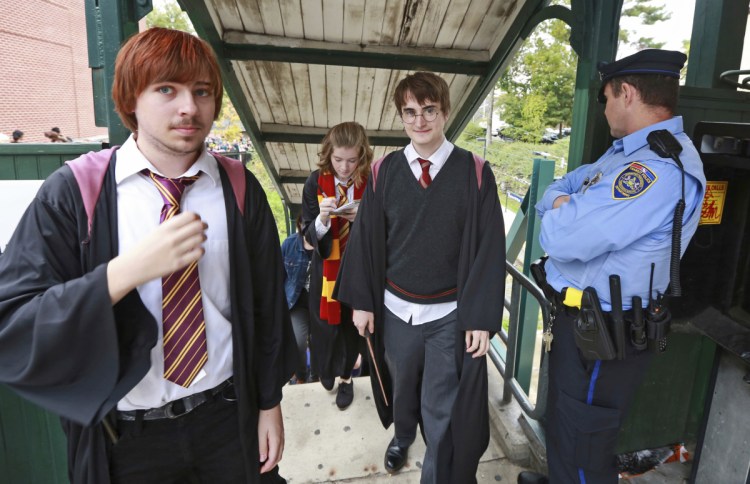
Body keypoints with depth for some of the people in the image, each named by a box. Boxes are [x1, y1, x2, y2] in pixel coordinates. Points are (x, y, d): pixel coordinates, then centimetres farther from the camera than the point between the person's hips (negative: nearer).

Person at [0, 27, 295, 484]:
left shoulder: (241, 190, -6)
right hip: (125, 438, -1)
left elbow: (267, 305, -2)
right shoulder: (73, 192, -12)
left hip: (230, 420, 1)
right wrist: (128, 270, -28)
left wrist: (269, 403, 3)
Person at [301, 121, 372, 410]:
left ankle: (345, 376, 40)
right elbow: (309, 235, -8)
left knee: (352, 324, 14)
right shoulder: (316, 183, -9)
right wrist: (323, 218, -29)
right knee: (325, 324, 11)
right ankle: (326, 371, 43)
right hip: (326, 268, 0)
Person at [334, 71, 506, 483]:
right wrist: (361, 301, 0)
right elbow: (365, 240, 1)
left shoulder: (475, 172, -8)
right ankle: (402, 435, 55)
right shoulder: (383, 172, -2)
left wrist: (482, 317, -11)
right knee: (401, 386, 24)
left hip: (451, 314, -2)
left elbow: (490, 248, -8)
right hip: (395, 309, 3)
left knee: (442, 409, 6)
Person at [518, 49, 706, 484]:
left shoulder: (660, 168, -27)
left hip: (601, 332, -10)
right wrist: (566, 206, -8)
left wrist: (559, 214, -9)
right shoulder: (627, 151, 9)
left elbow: (563, 238, -33)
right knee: (564, 422, 28)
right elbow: (566, 186, 16)